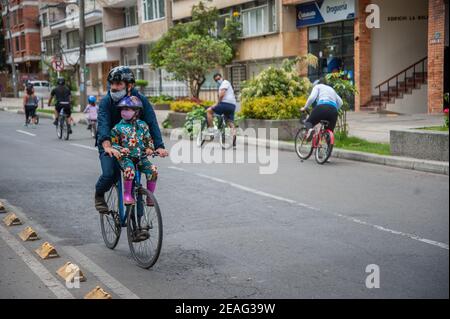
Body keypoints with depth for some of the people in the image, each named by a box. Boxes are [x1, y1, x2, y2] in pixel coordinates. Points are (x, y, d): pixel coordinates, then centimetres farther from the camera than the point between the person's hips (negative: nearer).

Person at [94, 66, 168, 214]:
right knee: (109, 174, -21)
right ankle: (99, 196, 12)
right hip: (109, 145, -2)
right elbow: (103, 124, -33)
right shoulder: (106, 101, -18)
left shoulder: (141, 100, -14)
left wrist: (159, 146, -39)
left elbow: (152, 123, -23)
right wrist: (107, 146, -53)